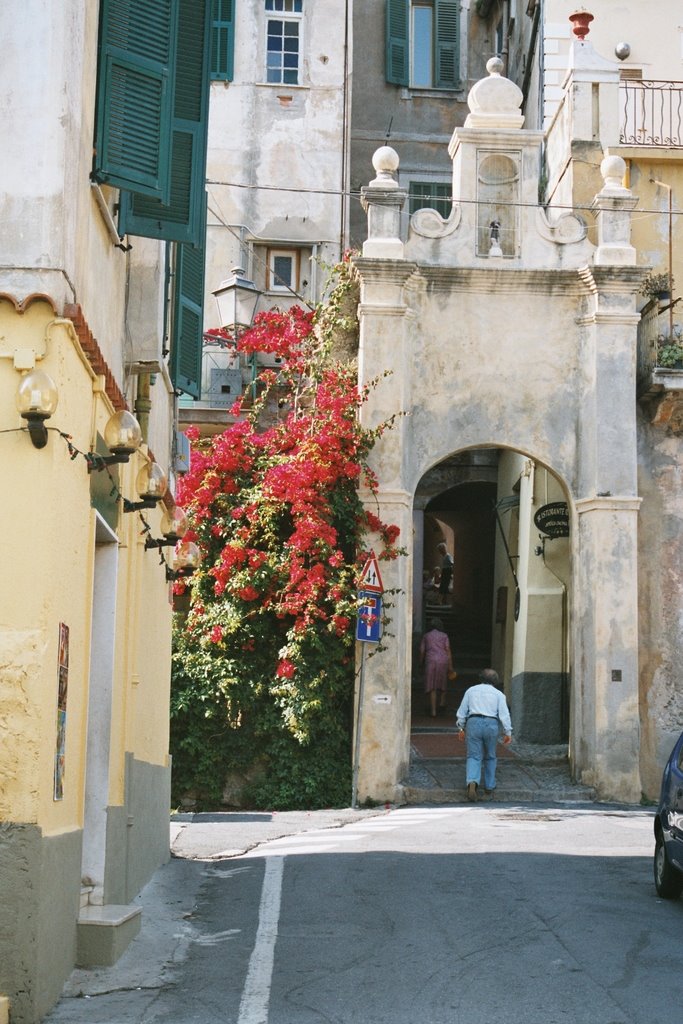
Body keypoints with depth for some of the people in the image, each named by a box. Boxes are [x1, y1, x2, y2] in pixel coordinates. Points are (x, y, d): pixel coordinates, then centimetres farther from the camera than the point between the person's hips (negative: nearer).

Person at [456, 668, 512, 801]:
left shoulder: (471, 690, 15)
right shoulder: (498, 694, 10)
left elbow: (462, 711, 13)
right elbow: (504, 714, 1)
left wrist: (461, 728, 21)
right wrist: (507, 732, 4)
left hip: (473, 722, 0)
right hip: (491, 725, 0)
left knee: (474, 756, -3)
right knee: (490, 757, 16)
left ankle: (472, 782, -28)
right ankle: (489, 787, 20)